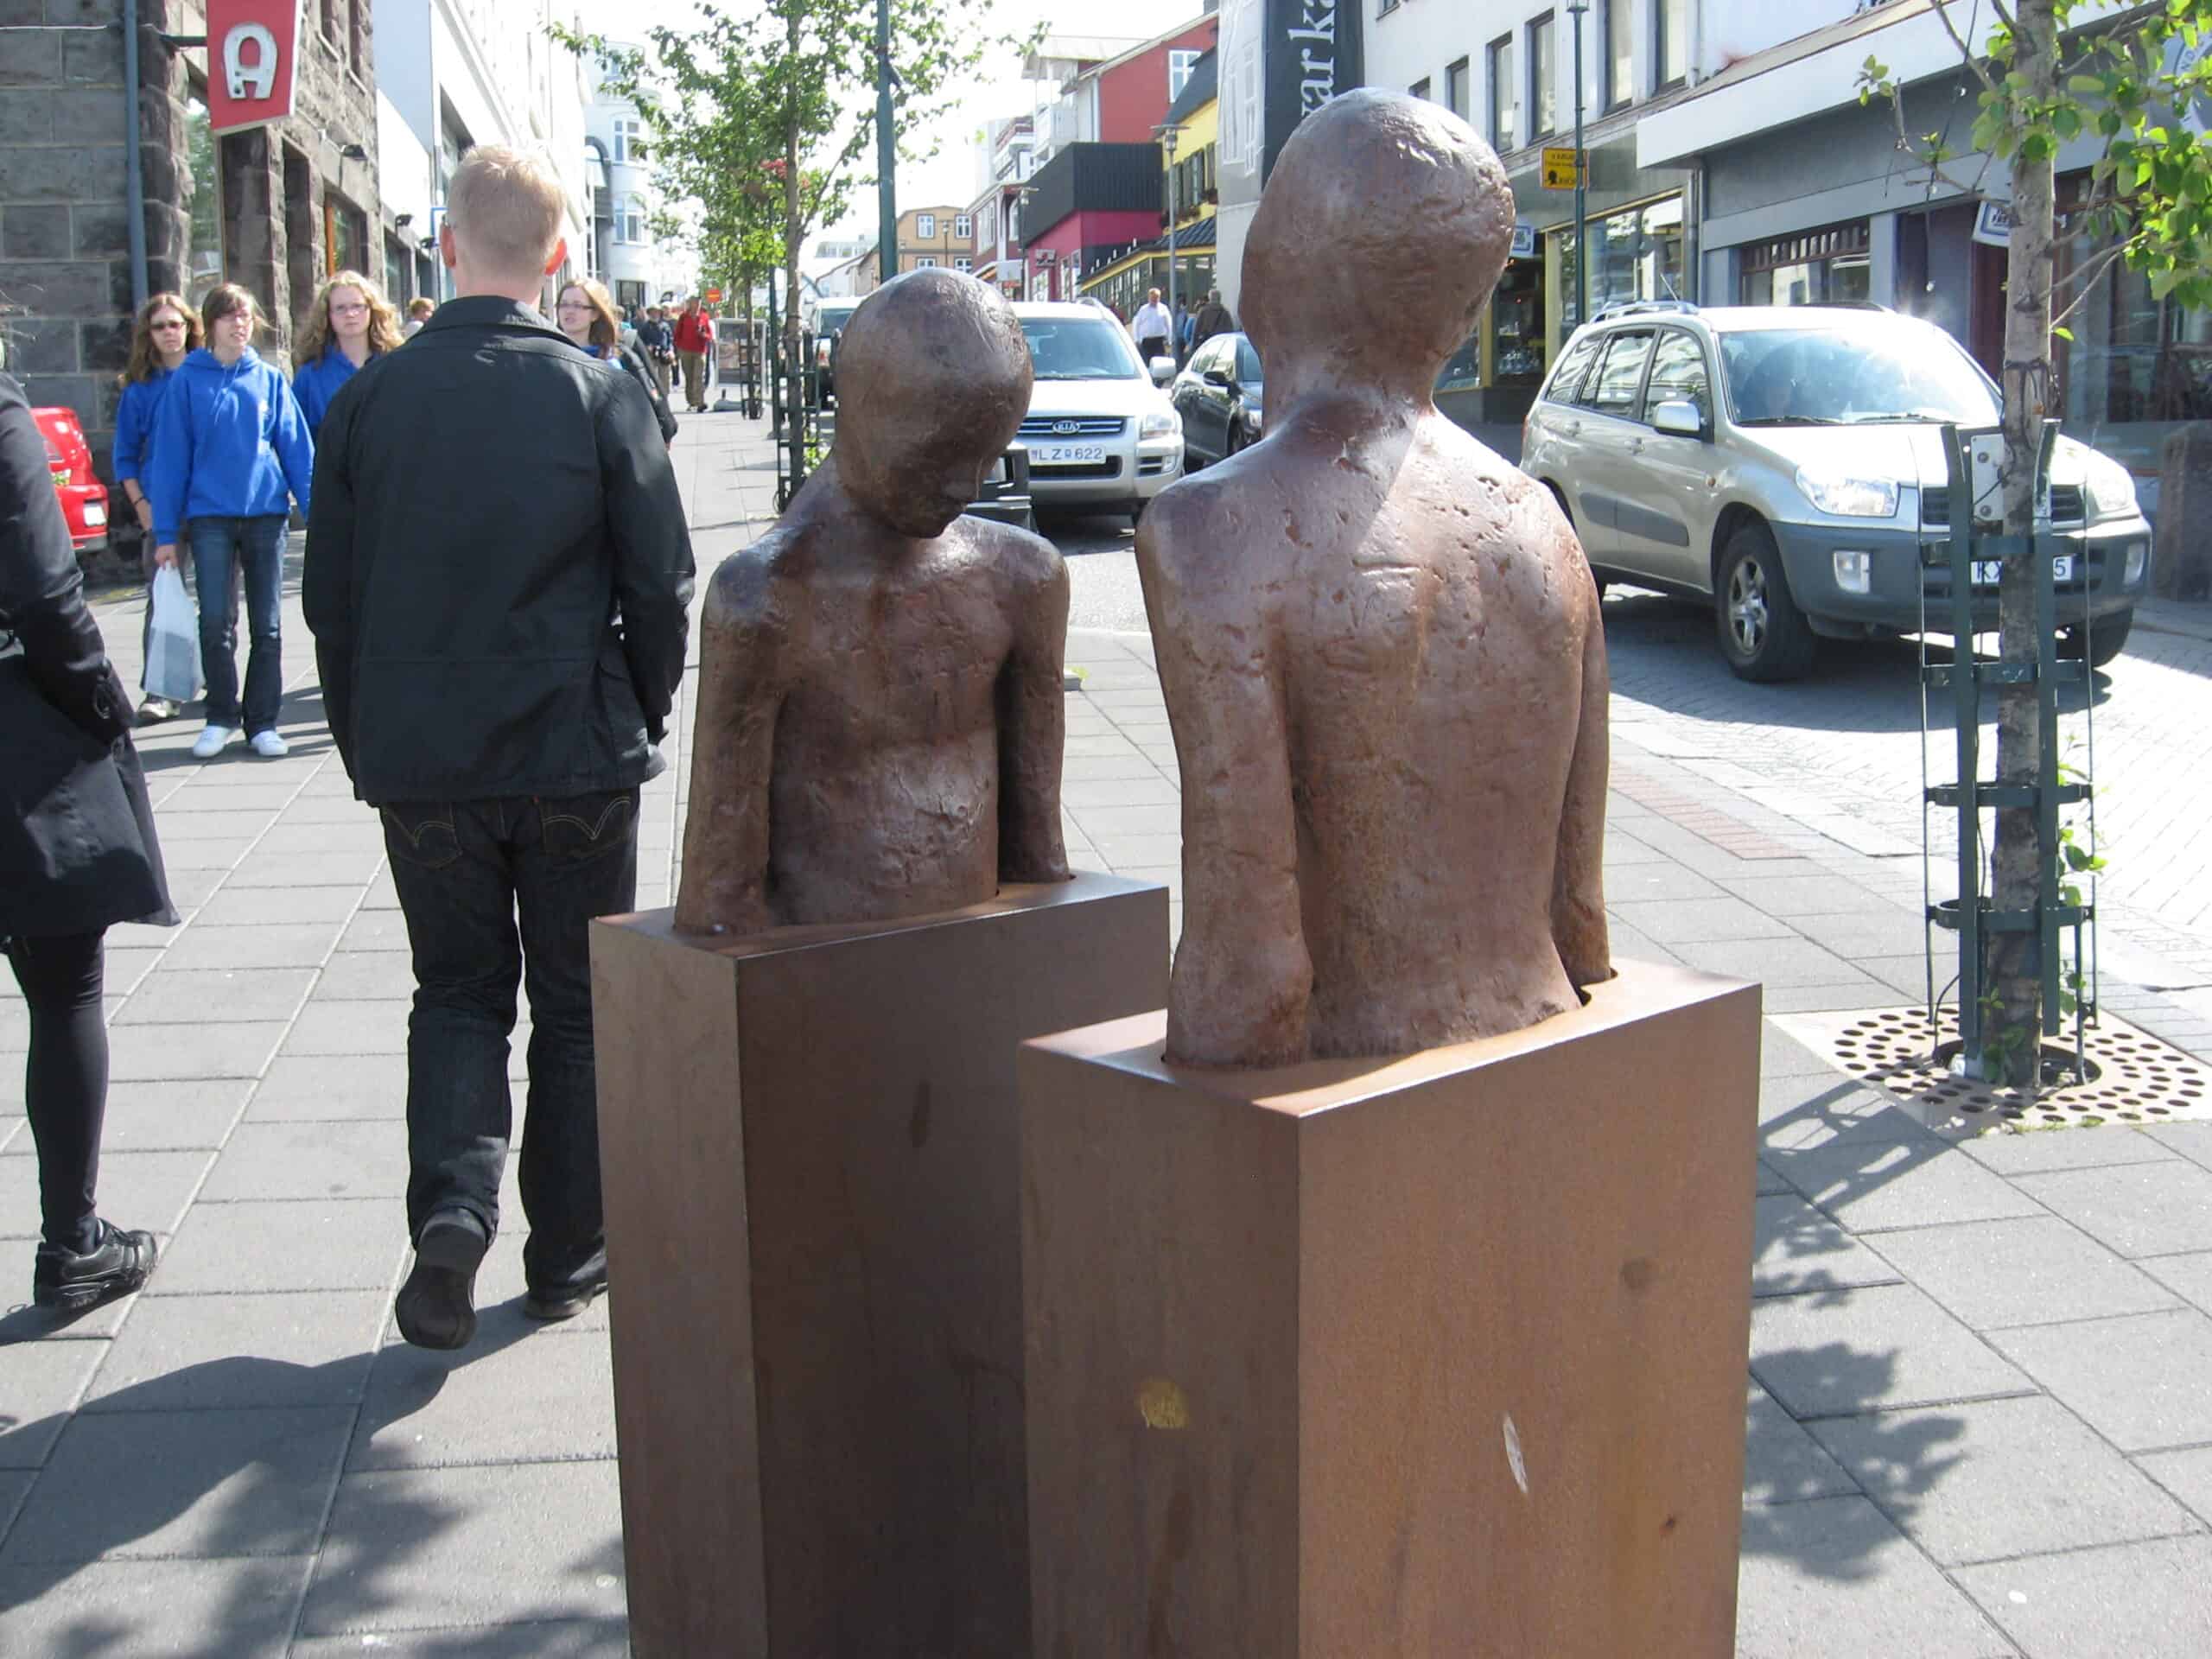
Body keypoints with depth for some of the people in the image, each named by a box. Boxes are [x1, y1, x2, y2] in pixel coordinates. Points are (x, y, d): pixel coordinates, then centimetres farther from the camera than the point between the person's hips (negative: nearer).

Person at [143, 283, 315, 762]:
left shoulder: (269, 380, 5)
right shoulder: (187, 381, 1)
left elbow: (298, 449, 4)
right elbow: (170, 457, 0)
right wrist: (166, 532, -3)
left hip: (266, 513, 1)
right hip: (210, 515, -1)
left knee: (267, 626, 5)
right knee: (216, 623, -1)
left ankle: (263, 722, 14)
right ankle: (221, 718, 14)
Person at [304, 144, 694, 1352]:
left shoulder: (368, 398, -3)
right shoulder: (601, 396, -9)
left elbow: (331, 598, 1)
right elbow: (661, 587, -6)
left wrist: (366, 744, 13)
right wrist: (639, 718, 9)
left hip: (421, 761, 2)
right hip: (578, 757, -1)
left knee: (457, 991, 17)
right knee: (576, 1004, 13)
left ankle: (452, 1203, -5)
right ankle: (567, 1256, 21)